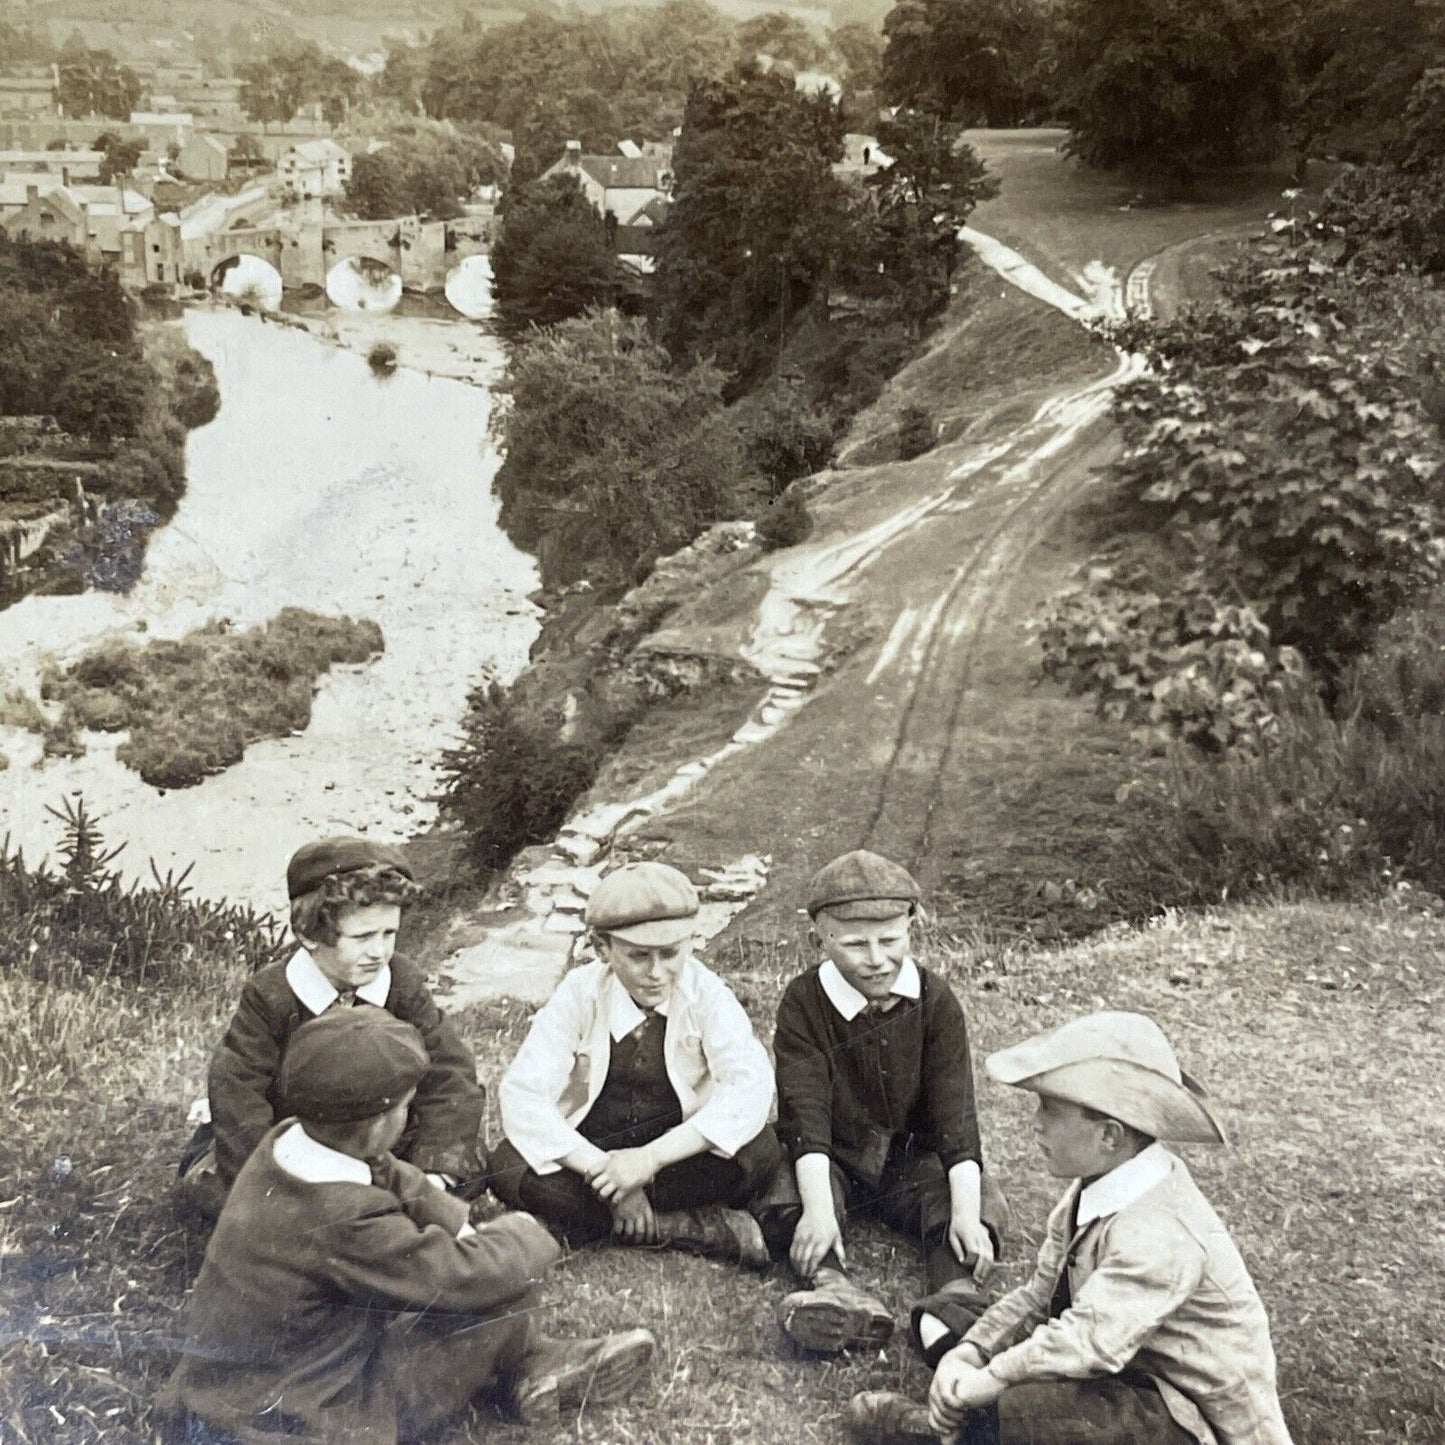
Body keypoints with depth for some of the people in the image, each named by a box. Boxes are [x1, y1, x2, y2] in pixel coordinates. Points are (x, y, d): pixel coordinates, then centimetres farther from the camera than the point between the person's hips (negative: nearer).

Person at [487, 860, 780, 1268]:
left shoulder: (705, 992, -12)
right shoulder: (580, 993, -12)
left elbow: (751, 1086, -25)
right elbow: (521, 1096, -19)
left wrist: (651, 1158, -33)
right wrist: (602, 1170, -30)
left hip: (677, 1152, -1)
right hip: (591, 1148, 1)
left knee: (758, 1149, -29)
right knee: (507, 1169, -28)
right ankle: (702, 1227, -27)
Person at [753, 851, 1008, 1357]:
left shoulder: (935, 1000, -9)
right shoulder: (803, 1003, -12)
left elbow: (954, 1108, -14)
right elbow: (805, 1110, -20)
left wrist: (966, 1211, -26)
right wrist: (818, 1209, -33)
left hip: (914, 1156, 1)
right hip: (833, 1160, -1)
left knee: (985, 1203, -24)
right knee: (781, 1199, -30)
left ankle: (956, 1297, -46)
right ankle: (833, 1289, -52)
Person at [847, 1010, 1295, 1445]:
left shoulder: (1157, 1235, -29)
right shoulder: (1100, 1188, -1)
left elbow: (1083, 1344, -34)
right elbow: (1039, 1296, 4)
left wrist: (973, 1385, -25)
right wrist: (969, 1353, -9)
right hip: (1142, 1377, 9)